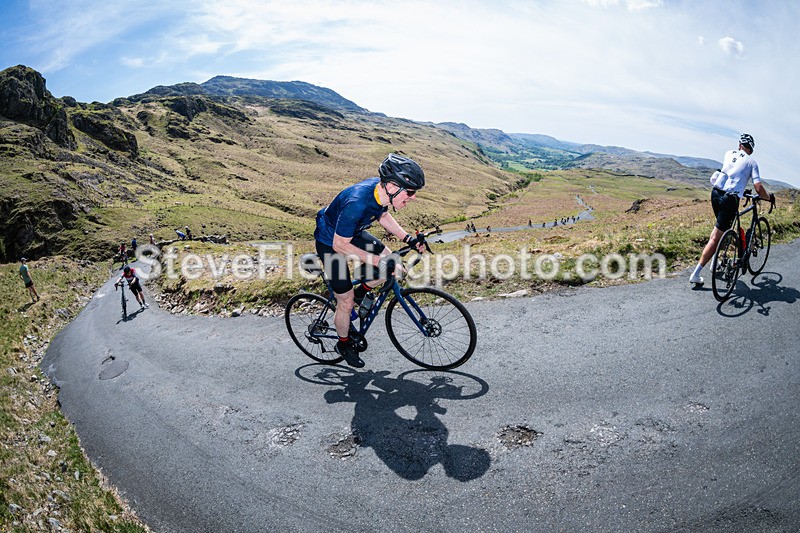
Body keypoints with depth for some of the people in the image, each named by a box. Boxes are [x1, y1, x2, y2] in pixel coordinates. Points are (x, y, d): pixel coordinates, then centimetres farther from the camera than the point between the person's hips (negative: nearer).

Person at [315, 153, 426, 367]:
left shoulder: (381, 190, -17)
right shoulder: (357, 203, -41)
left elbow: (382, 215, 5)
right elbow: (340, 245, -30)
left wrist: (407, 238, -4)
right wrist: (377, 261, -29)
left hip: (353, 233, 7)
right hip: (331, 243, -7)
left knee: (392, 265, -2)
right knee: (346, 301, 2)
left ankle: (362, 293, 22)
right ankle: (344, 344, 27)